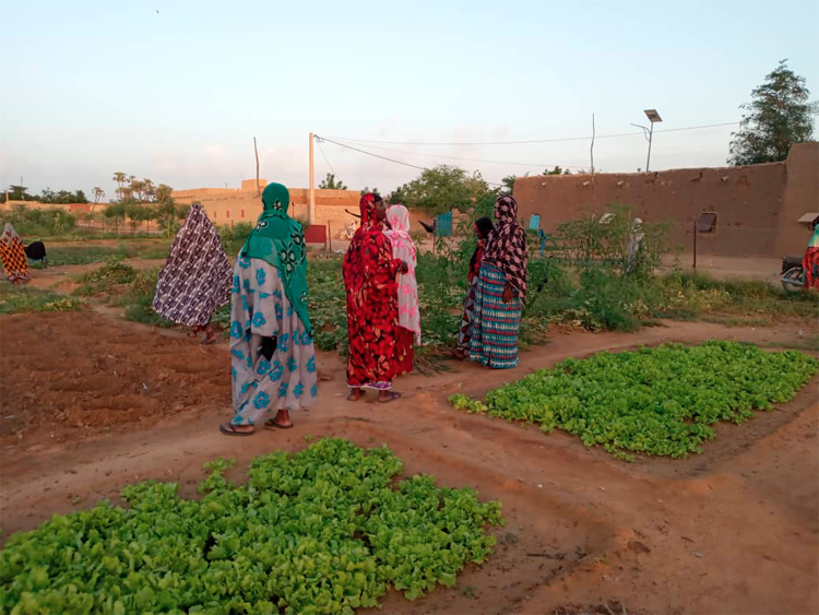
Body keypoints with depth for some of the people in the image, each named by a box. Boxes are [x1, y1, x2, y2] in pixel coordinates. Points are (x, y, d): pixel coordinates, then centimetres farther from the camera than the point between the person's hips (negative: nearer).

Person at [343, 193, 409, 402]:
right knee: (381, 338, 2)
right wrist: (398, 265, -10)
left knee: (359, 339, 12)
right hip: (377, 296, -8)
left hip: (358, 295, 8)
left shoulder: (359, 234, 10)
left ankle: (355, 388, 19)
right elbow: (377, 267, -25)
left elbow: (349, 263, 14)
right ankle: (383, 389, 10)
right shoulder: (376, 236, -17)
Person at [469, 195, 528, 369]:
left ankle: (502, 357, 8)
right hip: (489, 278, 9)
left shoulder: (513, 230, -16)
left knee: (500, 319, -1)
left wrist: (510, 287, -21)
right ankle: (489, 352, 23)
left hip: (500, 281, -9)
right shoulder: (500, 228, 12)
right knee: (488, 317, 13)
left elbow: (514, 260, -19)